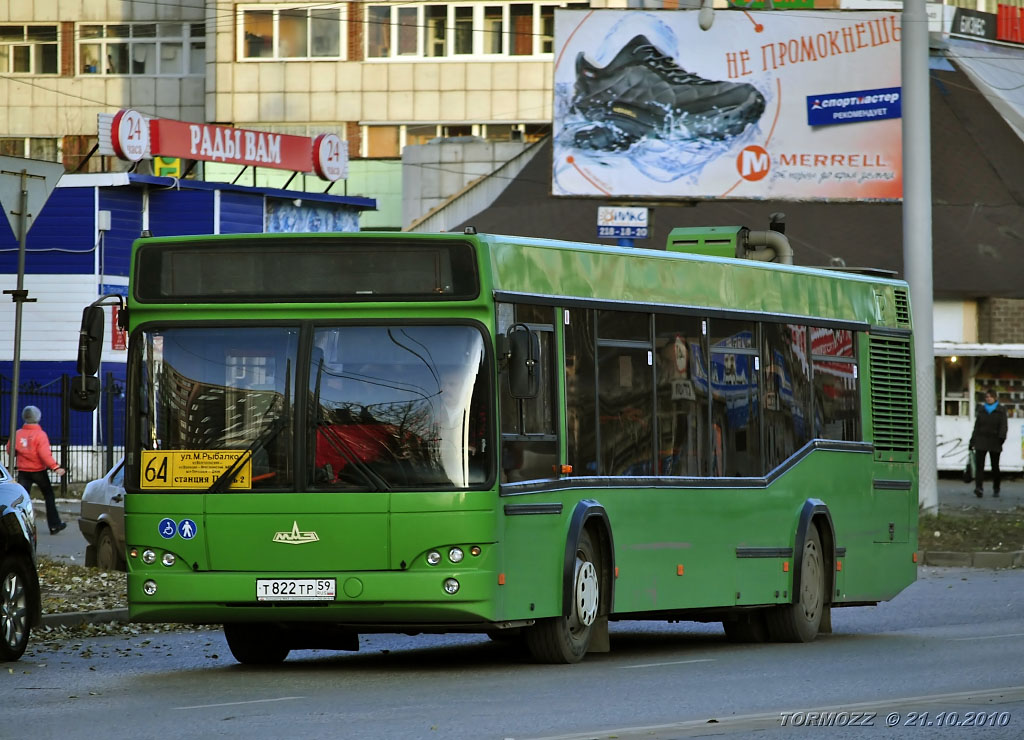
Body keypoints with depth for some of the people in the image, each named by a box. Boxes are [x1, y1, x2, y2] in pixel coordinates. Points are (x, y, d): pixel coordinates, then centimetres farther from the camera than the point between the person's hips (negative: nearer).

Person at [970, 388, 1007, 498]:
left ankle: (996, 489, 21)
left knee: (995, 466, 7)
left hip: (994, 442, -1)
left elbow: (1003, 426, -6)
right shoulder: (981, 410, 11)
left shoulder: (1001, 411, 3)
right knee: (979, 465, -14)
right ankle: (979, 488, -23)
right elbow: (976, 426, 15)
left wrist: (1002, 437, -23)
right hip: (981, 441, 1)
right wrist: (972, 442, 13)